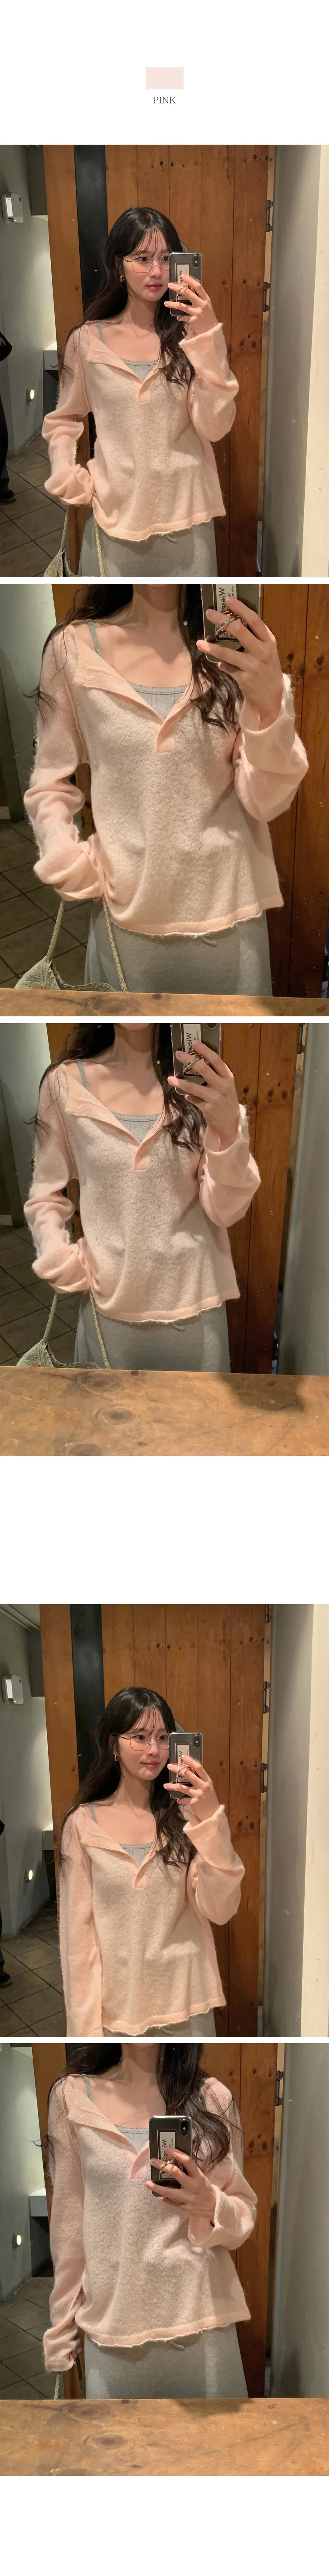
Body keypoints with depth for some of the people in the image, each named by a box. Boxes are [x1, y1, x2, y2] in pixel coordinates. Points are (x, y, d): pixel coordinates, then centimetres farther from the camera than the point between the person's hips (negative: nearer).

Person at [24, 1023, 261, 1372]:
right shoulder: (65, 1083, -6)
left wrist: (229, 1131, -27)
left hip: (193, 1306, 0)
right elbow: (46, 1197, 6)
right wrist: (62, 1268, -9)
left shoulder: (201, 1081, -4)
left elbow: (226, 1211, -10)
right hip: (109, 1308, 0)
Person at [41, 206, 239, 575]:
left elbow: (215, 427, -12)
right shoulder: (87, 340, 1)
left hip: (184, 515, 0)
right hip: (114, 515, 0)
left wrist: (207, 337, -18)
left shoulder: (188, 335, -1)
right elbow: (64, 420, 14)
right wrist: (66, 476, -3)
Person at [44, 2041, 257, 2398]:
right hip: (112, 2325, 0)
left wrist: (211, 2205, -16)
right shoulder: (72, 2096, 0)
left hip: (203, 2324, 0)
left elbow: (244, 2218, 6)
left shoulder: (213, 2098, 0)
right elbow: (68, 2224, 5)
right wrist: (61, 2334, 5)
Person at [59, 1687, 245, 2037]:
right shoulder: (84, 1824, -6)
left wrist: (212, 1820, -23)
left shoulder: (185, 1815, -4)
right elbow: (78, 1929, -4)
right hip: (117, 2009, -1)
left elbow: (221, 1910, -13)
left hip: (187, 2007, 1)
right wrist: (86, 2027, -7)